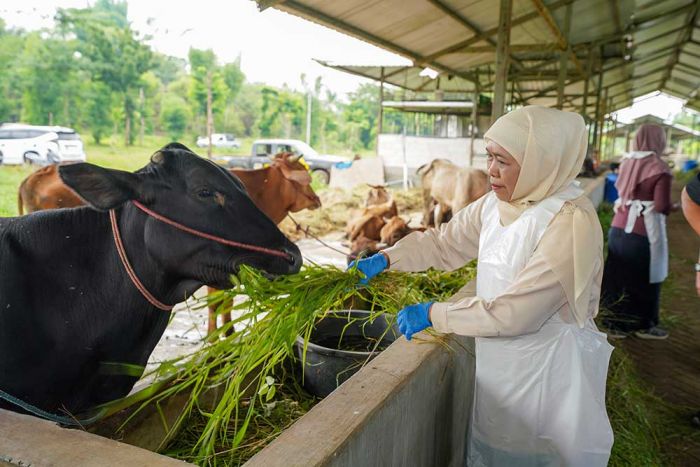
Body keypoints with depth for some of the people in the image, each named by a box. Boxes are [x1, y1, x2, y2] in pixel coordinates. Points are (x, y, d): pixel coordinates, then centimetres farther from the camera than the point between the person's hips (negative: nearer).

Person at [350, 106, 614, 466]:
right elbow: (444, 241, 6)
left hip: (545, 372, -6)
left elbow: (511, 313, -28)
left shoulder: (572, 224, -26)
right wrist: (385, 259, -8)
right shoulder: (497, 203, -3)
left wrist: (431, 313, -21)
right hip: (496, 359, 7)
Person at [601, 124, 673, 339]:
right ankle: (645, 325, 25)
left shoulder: (626, 162, 6)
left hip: (619, 227, 6)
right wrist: (671, 206, 3)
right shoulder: (659, 168, -13)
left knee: (618, 276, 13)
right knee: (646, 278, 11)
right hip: (644, 231, -6)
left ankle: (617, 322, 24)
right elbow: (662, 207, -17)